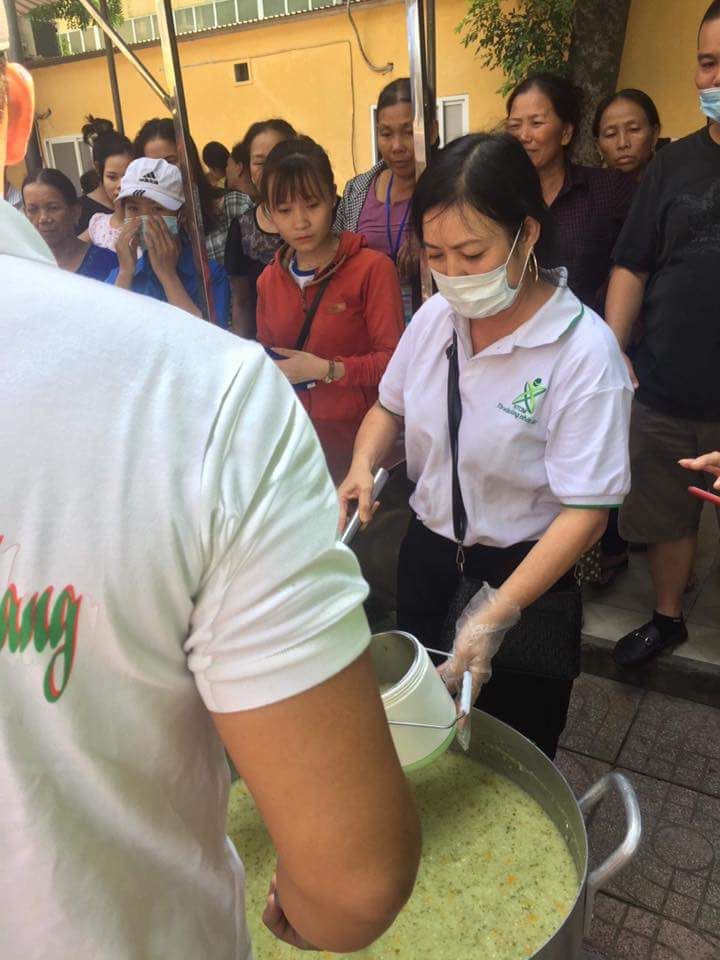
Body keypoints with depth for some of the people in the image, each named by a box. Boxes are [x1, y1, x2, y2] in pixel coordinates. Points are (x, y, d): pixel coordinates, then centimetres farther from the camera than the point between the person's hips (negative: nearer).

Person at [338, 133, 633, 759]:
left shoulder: (583, 351, -22)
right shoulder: (435, 317, -6)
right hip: (427, 556, 5)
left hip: (524, 575, -5)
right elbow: (390, 407, 11)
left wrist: (496, 614, -29)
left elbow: (587, 512, -23)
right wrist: (364, 465, -10)